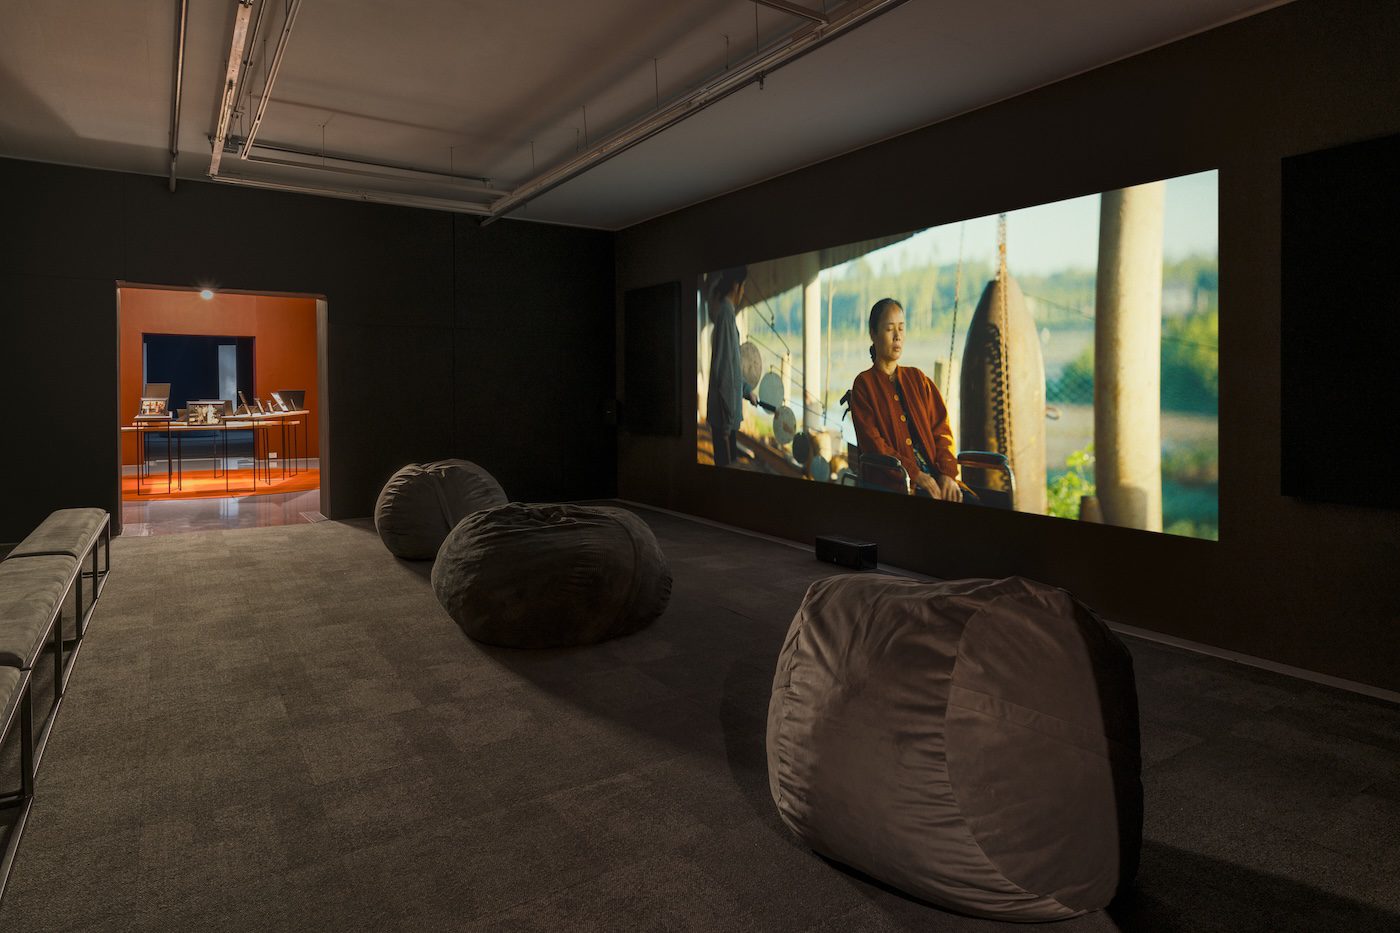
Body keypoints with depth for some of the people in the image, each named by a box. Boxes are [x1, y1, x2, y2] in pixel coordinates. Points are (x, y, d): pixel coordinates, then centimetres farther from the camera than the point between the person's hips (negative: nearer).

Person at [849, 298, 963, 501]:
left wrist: (947, 473, -7)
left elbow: (941, 429, 12)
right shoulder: (864, 384, 5)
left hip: (934, 474, 5)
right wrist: (915, 474, -16)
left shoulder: (917, 378, 19)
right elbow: (872, 443, -5)